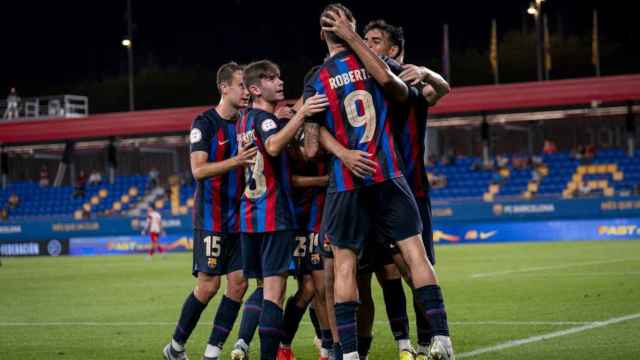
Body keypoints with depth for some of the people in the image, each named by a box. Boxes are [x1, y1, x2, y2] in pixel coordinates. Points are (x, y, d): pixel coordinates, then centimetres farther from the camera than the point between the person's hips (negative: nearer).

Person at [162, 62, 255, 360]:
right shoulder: (205, 123, -8)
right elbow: (198, 169, -17)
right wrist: (235, 161, -29)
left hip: (238, 219, 6)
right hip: (211, 220, -6)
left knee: (239, 282, -2)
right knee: (208, 285, -6)